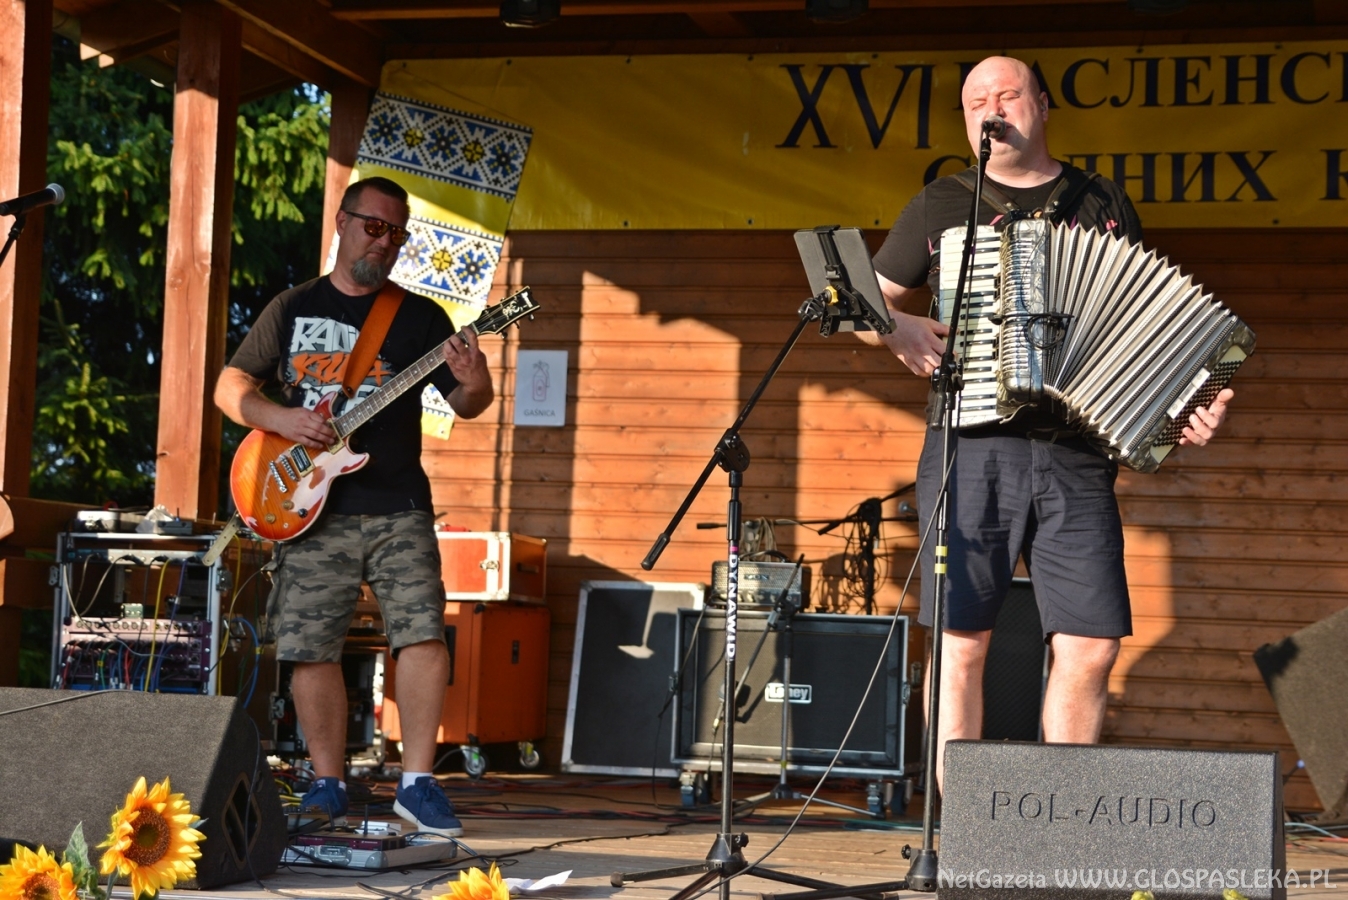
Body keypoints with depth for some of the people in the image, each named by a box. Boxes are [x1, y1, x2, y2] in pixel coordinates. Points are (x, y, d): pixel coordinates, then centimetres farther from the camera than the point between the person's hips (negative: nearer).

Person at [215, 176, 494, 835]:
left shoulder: (418, 317, 9)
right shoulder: (294, 308, 11)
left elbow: (466, 405, 5)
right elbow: (230, 385, 11)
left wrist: (473, 386, -20)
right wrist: (278, 418, -9)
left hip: (397, 507, -1)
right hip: (312, 508, 1)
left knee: (423, 634, -13)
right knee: (310, 648, 0)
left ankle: (417, 784, -7)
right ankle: (328, 785, 13)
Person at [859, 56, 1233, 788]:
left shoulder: (1104, 206, 14)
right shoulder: (940, 207, 12)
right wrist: (896, 328, -4)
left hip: (1076, 456, 1)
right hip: (972, 450, -1)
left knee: (1090, 646, -4)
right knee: (962, 644, -3)